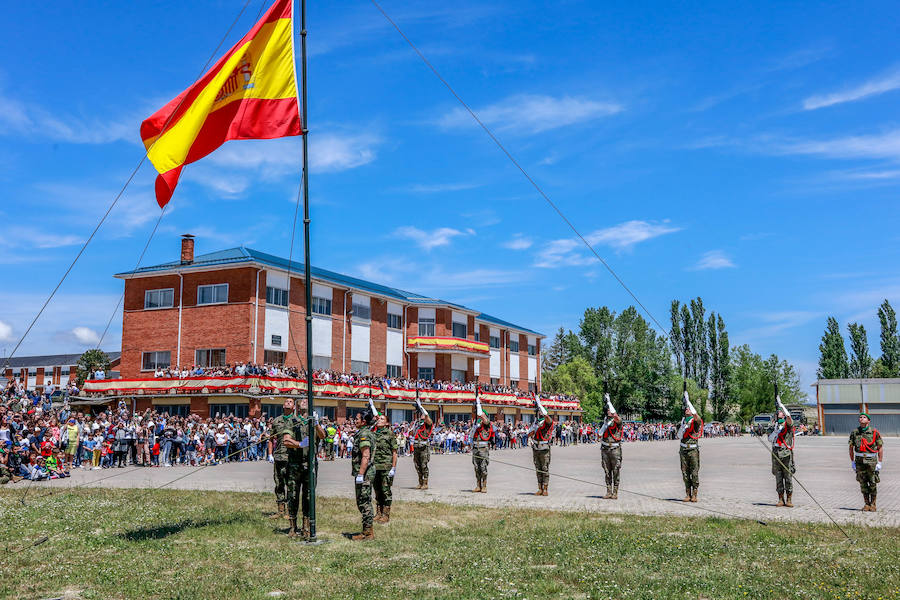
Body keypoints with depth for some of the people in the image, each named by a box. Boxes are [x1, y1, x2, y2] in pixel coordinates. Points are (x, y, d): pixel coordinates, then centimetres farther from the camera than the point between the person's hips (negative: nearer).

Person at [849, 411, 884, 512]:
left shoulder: (874, 432, -5)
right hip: (859, 461, 2)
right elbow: (851, 448, 11)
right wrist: (852, 462, 7)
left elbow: (880, 448, -2)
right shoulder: (854, 432, 2)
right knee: (863, 483, 5)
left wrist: (879, 463, -6)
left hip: (871, 460, -2)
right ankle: (867, 504, 14)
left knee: (873, 484, 1)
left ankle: (873, 504, 12)